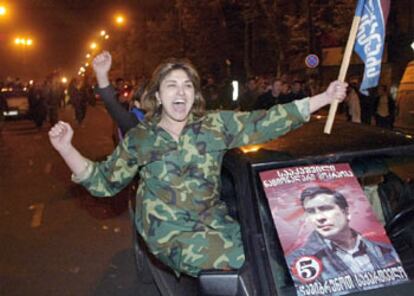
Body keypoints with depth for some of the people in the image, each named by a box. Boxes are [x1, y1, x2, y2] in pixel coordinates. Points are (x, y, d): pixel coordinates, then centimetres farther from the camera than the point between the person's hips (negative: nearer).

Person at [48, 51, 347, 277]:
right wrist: (66, 148, -11)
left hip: (214, 220, 4)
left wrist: (325, 98, -7)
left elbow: (266, 121, -3)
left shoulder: (216, 124, 0)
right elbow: (104, 181, 3)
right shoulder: (139, 138, -1)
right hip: (170, 231, -3)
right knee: (243, 258, -19)